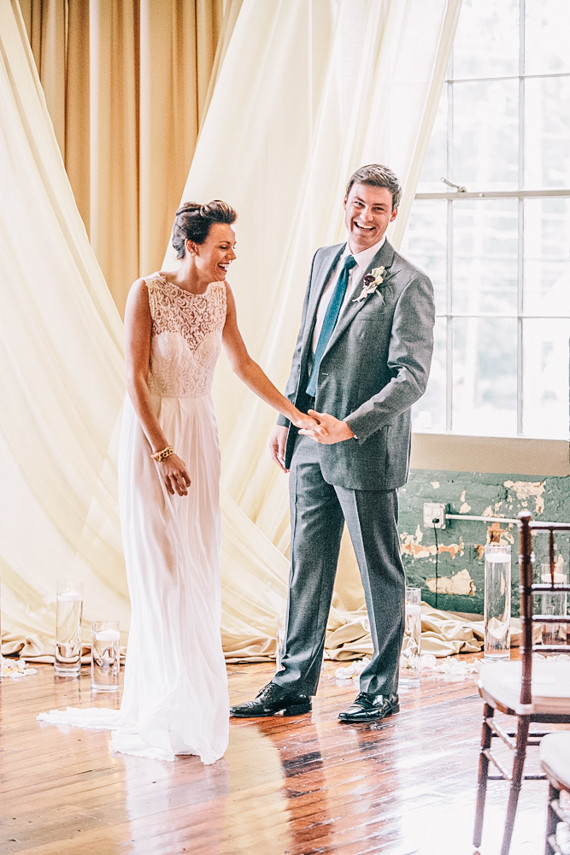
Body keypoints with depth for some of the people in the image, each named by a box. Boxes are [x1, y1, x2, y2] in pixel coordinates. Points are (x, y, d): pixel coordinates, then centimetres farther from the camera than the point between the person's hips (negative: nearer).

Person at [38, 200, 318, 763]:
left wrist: (295, 414, 9)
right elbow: (136, 379, -15)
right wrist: (162, 453, -18)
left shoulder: (221, 294, 2)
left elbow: (243, 364, 12)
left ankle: (192, 693, 17)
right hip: (151, 433, -5)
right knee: (160, 568, -2)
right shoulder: (147, 292, -14)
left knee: (198, 569, 7)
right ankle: (167, 709, 5)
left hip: (200, 436, 5)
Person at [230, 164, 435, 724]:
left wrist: (350, 426, -24)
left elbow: (412, 377, -17)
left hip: (366, 448, -7)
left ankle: (381, 689, 18)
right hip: (309, 442, 7)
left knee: (378, 570, 5)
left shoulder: (408, 284, -12)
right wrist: (286, 419, 16)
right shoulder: (325, 261, 11)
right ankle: (295, 683, 22)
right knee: (307, 565, 13)